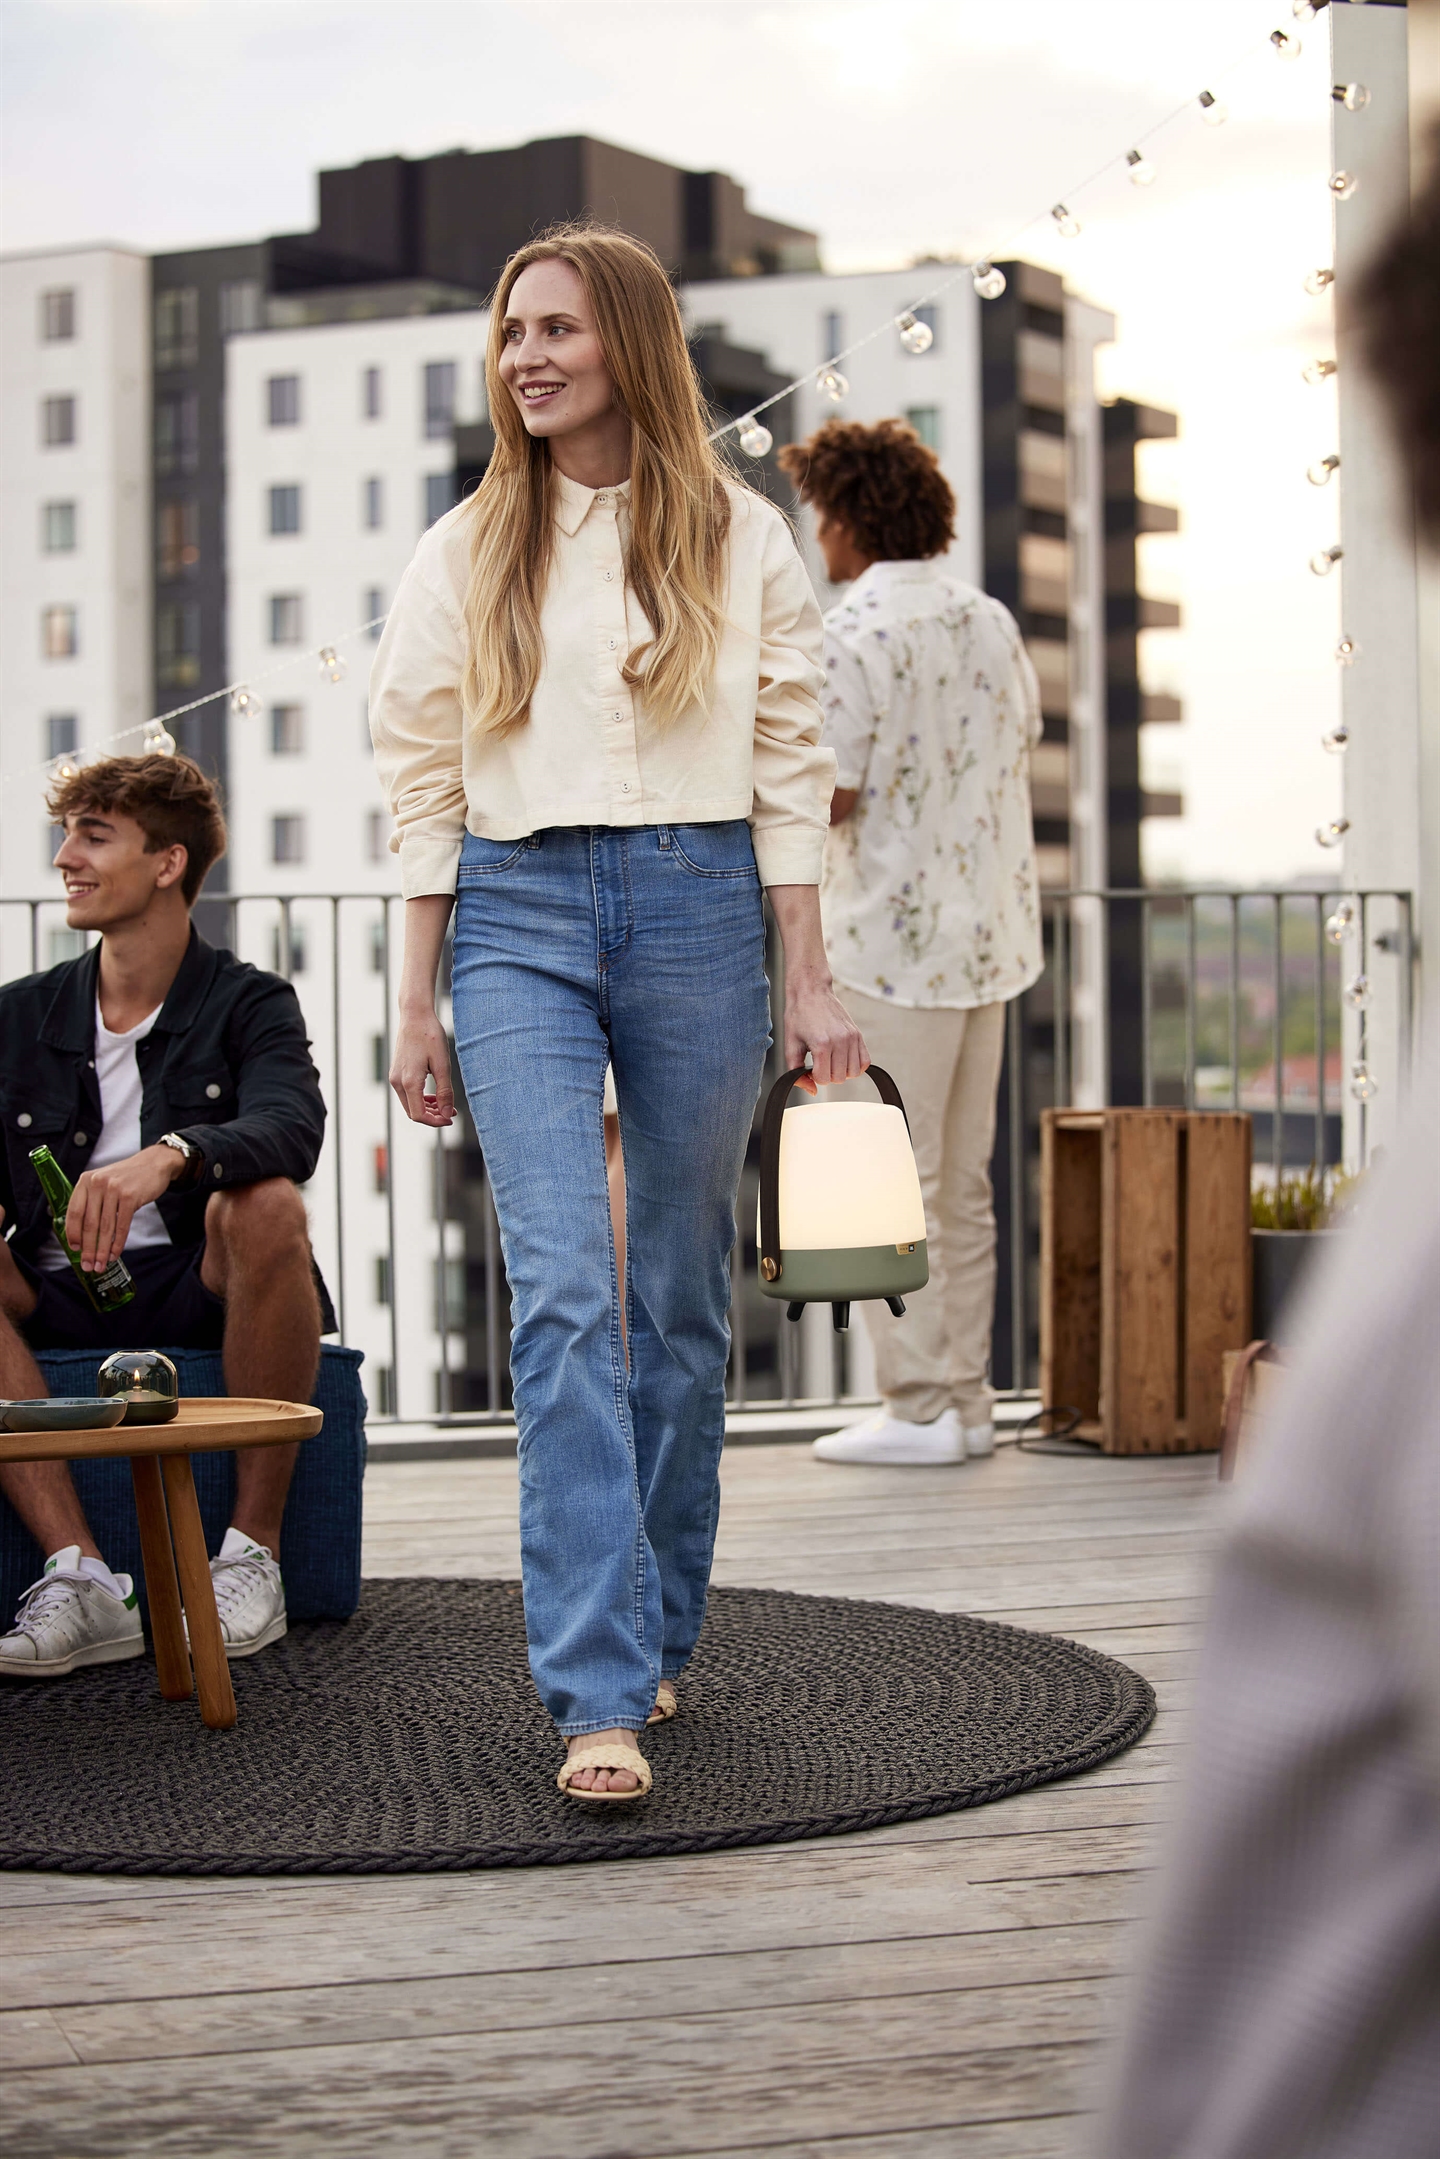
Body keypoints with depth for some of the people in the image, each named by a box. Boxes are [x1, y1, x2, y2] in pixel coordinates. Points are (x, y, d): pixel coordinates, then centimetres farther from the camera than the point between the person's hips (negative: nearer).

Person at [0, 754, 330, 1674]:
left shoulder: (250, 1004, 3)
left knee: (264, 1204, -34)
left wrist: (170, 1155, -40)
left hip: (205, 1290, -2)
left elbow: (290, 1130, -19)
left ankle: (254, 1553, -24)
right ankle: (81, 1576, -34)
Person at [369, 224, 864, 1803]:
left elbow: (788, 768, 6)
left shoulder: (740, 540, 7)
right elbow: (421, 781, 9)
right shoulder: (467, 552, 9)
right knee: (563, 1293, -13)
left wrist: (810, 980, 1)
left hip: (698, 912, 1)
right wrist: (415, 1002, 4)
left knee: (681, 1296, 8)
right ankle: (600, 1696, -16)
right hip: (519, 917, 0)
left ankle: (654, 1634, 23)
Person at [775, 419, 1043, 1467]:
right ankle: (966, 1399, 16)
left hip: (890, 943, -8)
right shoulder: (992, 622, 9)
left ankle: (919, 1409, 0)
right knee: (963, 1185, 12)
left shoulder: (852, 636, -14)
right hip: (988, 936, 8)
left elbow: (827, 801, -18)